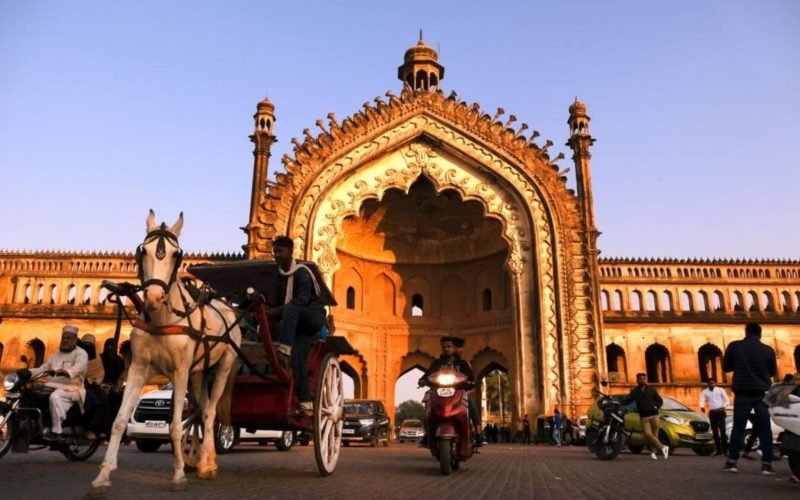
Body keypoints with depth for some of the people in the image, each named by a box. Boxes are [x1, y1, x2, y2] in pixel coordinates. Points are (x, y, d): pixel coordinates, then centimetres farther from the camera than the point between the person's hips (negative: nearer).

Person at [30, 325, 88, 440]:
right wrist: (29, 372, 3)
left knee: (55, 397, -35)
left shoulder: (81, 353, -2)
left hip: (70, 388, -8)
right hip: (52, 386, 8)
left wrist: (66, 372, -42)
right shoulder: (56, 355, 24)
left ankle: (56, 431, -28)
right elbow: (43, 368, 22)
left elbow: (79, 367, -22)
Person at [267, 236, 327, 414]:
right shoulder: (278, 279, 13)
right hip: (296, 322, 5)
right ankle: (305, 401, -15)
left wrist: (277, 311, -30)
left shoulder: (302, 273, -9)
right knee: (296, 358, -15)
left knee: (290, 308, -35)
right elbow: (272, 303, 5)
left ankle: (284, 348, -46)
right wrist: (266, 312, -18)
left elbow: (303, 299, -23)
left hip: (314, 316, -5)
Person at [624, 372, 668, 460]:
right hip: (644, 417, 0)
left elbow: (660, 401, 13)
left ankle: (653, 452, 10)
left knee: (654, 434, -2)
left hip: (654, 415, 0)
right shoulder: (634, 391, 11)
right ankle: (662, 447, -6)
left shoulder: (651, 389, 10)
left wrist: (656, 407, -6)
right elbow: (627, 401, 8)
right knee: (648, 434, -16)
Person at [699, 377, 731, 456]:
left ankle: (725, 449, -5)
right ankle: (718, 449, 12)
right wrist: (702, 407, -31)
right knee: (715, 432, 5)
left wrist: (723, 407, -16)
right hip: (712, 413, 2)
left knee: (722, 430, -12)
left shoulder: (720, 390, 1)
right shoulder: (704, 392, 4)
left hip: (720, 412, -2)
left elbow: (727, 401, 2)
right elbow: (702, 401, -9)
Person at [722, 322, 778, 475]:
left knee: (738, 428, 5)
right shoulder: (768, 350, -2)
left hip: (742, 394, 0)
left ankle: (731, 462, 5)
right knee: (765, 430, 6)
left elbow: (726, 367, 5)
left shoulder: (734, 346, -4)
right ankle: (767, 464, 4)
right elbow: (773, 372, 11)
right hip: (762, 394, 0)